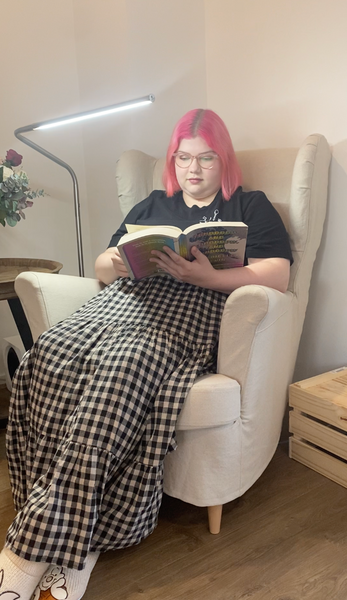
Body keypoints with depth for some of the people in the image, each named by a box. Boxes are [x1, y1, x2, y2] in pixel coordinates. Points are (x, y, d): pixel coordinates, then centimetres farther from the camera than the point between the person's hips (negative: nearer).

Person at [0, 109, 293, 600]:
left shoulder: (250, 207, 17)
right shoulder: (151, 205, 30)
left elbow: (276, 277, 1)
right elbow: (102, 268, 28)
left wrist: (206, 275, -14)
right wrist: (116, 262, 3)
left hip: (191, 309, -4)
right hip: (124, 301, 5)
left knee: (121, 368, -36)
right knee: (48, 354, -26)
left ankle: (41, 544, -29)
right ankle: (70, 542, -25)